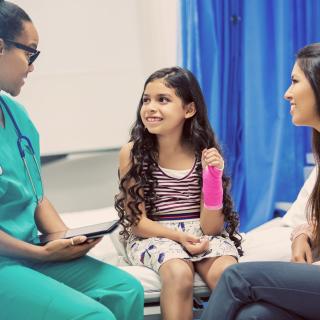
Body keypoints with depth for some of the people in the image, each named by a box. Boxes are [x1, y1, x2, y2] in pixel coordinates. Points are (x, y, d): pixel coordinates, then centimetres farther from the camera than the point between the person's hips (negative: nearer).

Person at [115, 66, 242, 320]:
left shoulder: (205, 153, -4)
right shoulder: (132, 153, -6)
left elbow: (210, 226, -6)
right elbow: (137, 221, -4)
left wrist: (213, 176, -19)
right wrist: (178, 237, -20)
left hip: (202, 234, 1)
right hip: (153, 235, -1)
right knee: (179, 275, -32)